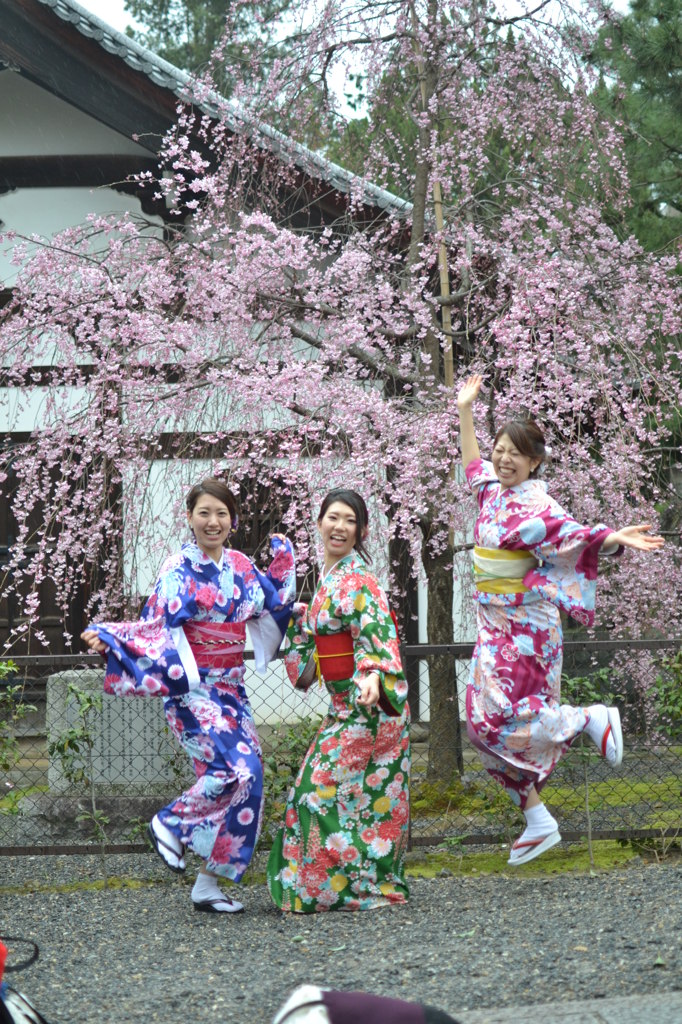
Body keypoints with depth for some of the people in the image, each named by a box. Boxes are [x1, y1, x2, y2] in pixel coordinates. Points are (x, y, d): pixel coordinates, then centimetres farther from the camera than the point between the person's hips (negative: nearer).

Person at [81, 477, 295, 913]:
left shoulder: (243, 568, 11)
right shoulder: (179, 569, -6)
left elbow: (275, 606, 25)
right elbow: (155, 627, -9)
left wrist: (284, 564, 16)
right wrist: (107, 637, -22)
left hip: (231, 688, 7)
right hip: (193, 688, -6)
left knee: (246, 778, 0)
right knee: (235, 770, -22)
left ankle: (210, 884, 7)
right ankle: (170, 823, 0)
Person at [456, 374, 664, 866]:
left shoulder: (535, 504, -14)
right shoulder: (494, 492, 9)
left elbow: (573, 535, -27)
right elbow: (473, 465, 29)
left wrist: (614, 538, -44)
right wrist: (465, 411, 30)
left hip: (526, 627, -8)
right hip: (495, 626, 8)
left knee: (496, 717, -15)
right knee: (487, 723, 6)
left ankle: (595, 719, 3)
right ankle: (538, 823, 13)